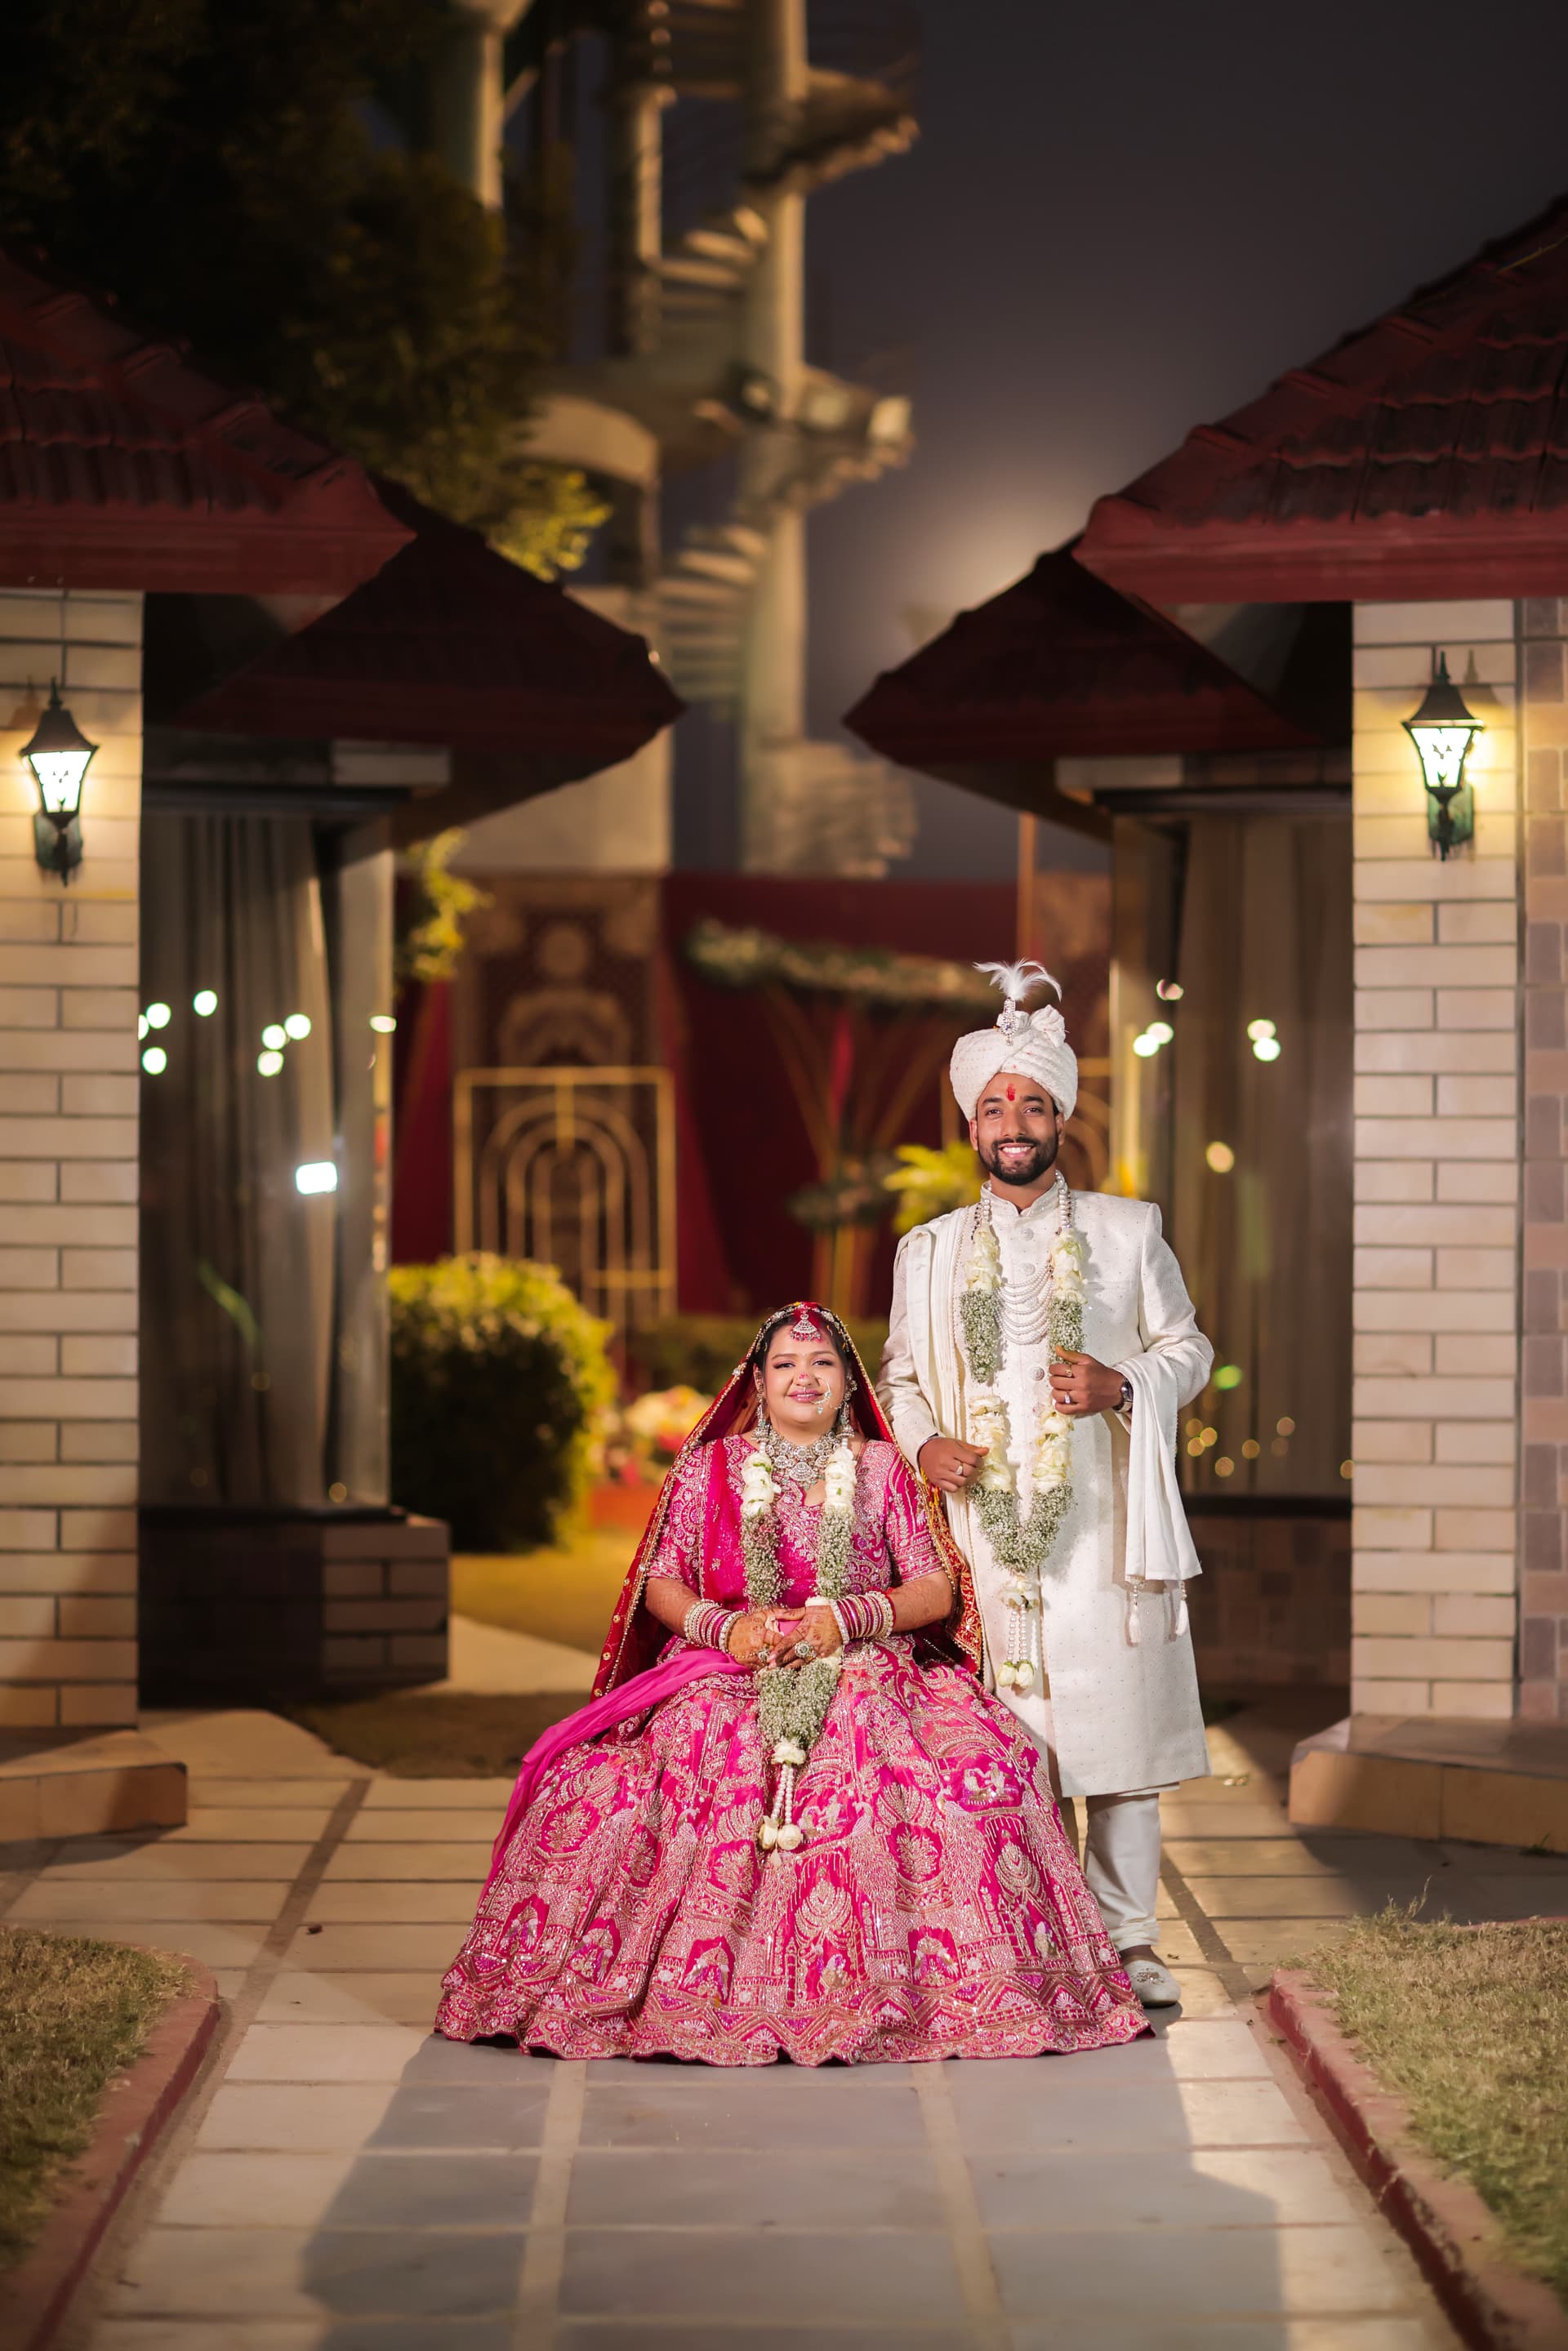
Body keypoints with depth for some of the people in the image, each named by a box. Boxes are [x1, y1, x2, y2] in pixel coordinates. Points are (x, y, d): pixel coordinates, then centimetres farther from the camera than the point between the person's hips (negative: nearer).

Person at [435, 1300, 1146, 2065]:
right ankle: (683, 1992, -19)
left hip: (865, 1674, 0)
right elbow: (660, 1585, 10)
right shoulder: (710, 1467, 13)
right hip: (724, 1678, 0)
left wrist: (846, 1618, -12)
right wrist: (727, 1628, -10)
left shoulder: (882, 1468, 13)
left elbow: (938, 1589, 6)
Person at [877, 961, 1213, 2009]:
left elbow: (1189, 1347, 12)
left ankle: (1125, 1941, 6)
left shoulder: (1128, 1232, 10)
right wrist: (924, 1442, -2)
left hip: (1101, 1527, -1)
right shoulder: (929, 1251, 14)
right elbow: (901, 1378, 19)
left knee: (1119, 1727, -2)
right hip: (983, 1529, 1)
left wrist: (1121, 1387, -8)